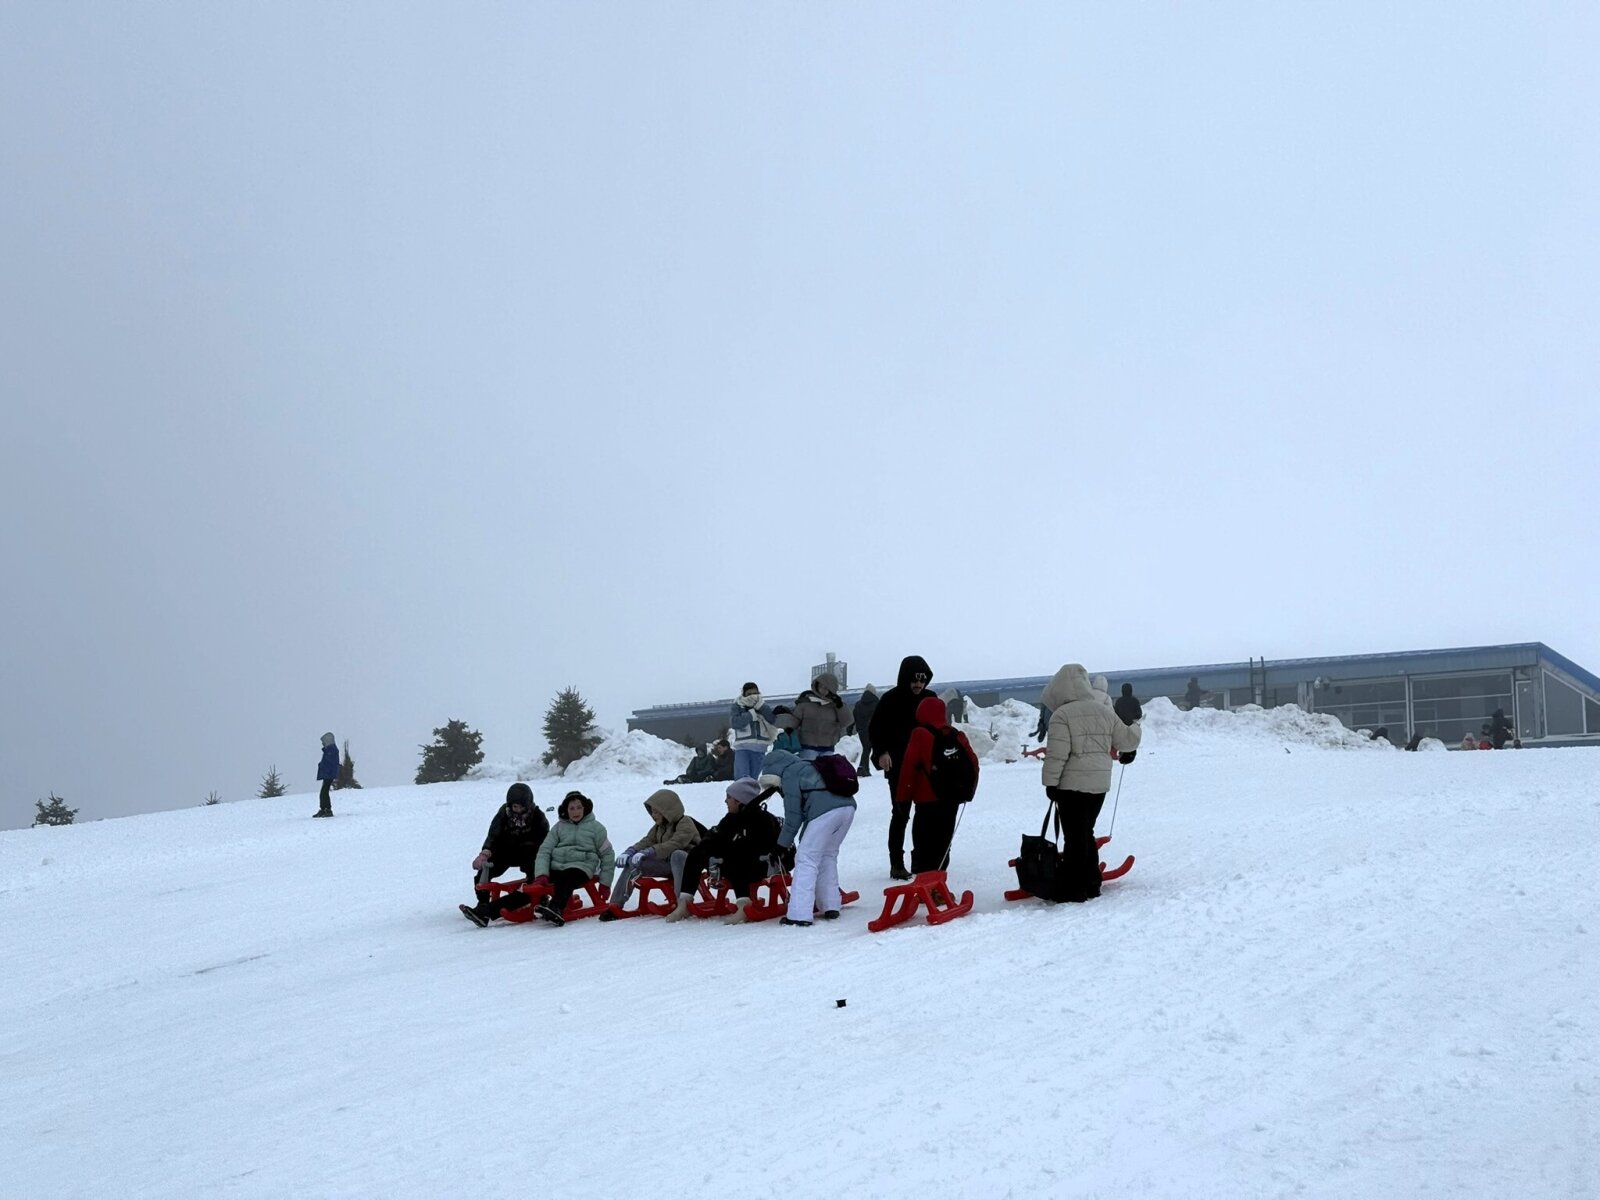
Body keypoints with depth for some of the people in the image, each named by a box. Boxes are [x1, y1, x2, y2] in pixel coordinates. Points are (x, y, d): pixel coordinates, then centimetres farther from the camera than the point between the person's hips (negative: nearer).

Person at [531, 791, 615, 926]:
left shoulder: (596, 827, 13)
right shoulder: (559, 826, 19)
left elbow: (607, 855, 15)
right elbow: (544, 850, 9)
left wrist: (604, 883, 8)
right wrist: (541, 874, -9)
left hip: (581, 867, -5)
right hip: (556, 866, 5)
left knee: (565, 879, -37)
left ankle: (556, 909, -57)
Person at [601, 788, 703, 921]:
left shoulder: (685, 823, -13)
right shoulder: (659, 826, 14)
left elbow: (673, 844, -27)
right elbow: (647, 841, 4)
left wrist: (646, 853, -35)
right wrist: (629, 852, -16)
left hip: (686, 864, -7)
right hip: (668, 864, 7)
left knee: (677, 855, -41)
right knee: (633, 862, -9)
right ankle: (616, 905, -13)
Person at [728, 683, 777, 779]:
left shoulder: (763, 707, 14)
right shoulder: (737, 707, 6)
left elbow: (773, 719, -4)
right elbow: (734, 722, -11)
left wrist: (759, 705, -11)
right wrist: (752, 714, -9)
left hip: (760, 749, 3)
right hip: (743, 748, -3)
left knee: (754, 778, 7)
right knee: (742, 778, -15)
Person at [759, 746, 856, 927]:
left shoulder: (789, 775, 9)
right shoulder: (808, 767, 33)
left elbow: (794, 814, 6)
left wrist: (783, 843, 15)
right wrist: (806, 840, 32)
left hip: (825, 811, -8)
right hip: (848, 805, 8)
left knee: (806, 859, -2)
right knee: (828, 855, 24)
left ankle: (799, 914, -7)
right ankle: (831, 907, 22)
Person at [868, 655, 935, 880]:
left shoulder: (930, 699, 7)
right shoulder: (891, 699, -7)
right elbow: (875, 729, -4)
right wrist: (881, 752, -19)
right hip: (899, 767, -4)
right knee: (900, 814, -3)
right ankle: (897, 864, 2)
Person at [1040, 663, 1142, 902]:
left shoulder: (1062, 715, -12)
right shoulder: (1104, 712, 7)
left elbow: (1057, 753, -17)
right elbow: (1128, 739, 14)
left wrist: (1050, 782, -9)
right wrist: (1134, 729, 36)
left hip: (1072, 785, -6)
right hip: (1100, 784, 6)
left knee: (1074, 837, -1)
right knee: (1086, 833, 19)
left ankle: (1075, 889, 0)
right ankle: (1092, 883, 22)